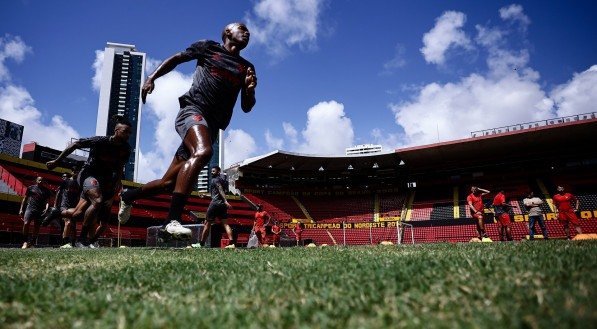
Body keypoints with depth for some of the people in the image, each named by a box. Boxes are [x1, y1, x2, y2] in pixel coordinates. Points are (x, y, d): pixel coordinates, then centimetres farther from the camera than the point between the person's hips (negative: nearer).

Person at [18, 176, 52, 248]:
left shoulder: (46, 190, 12)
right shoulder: (31, 188, 11)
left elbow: (47, 201, 7)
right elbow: (25, 199, 14)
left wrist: (46, 208, -12)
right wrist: (21, 209, 7)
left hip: (40, 210, 1)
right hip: (30, 208, -1)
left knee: (36, 227, 1)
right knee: (26, 224, -18)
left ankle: (32, 243, 9)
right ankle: (25, 242, -11)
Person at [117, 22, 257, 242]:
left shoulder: (247, 68, 20)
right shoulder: (208, 47, 12)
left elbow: (246, 107, 16)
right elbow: (176, 59, 20)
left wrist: (250, 90, -4)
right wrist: (151, 78, 7)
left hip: (212, 127, 5)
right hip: (193, 110, -5)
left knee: (169, 183, 4)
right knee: (202, 152, -37)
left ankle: (129, 196, 31)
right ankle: (171, 222, -42)